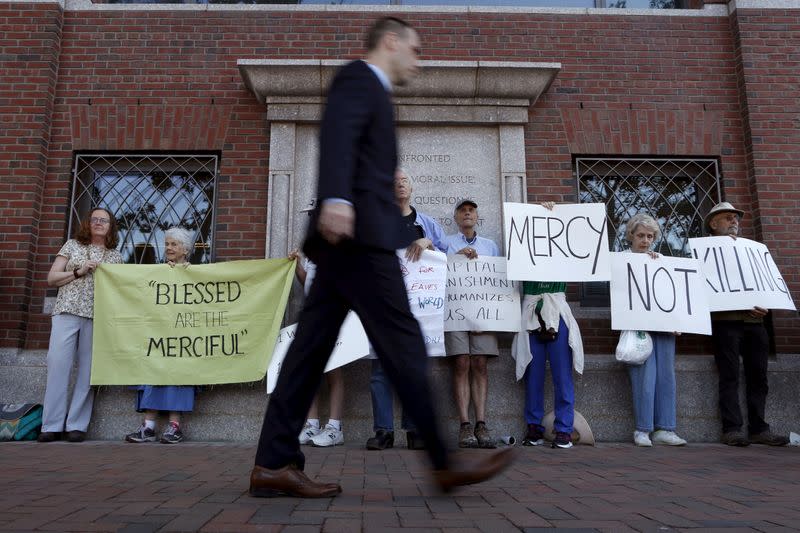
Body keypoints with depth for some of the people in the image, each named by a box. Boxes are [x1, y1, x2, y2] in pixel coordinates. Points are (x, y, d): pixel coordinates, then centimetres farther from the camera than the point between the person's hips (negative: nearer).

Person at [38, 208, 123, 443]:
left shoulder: (116, 256, 15)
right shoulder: (72, 245, 12)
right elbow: (51, 278, 7)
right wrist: (79, 272, -5)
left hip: (98, 316, 1)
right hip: (67, 311, -1)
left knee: (88, 368, -3)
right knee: (58, 363, -9)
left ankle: (77, 424, 2)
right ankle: (52, 424, -2)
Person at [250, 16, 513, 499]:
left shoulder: (370, 92, 31)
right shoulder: (359, 76, 2)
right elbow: (337, 132, -18)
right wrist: (337, 197, -33)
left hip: (348, 235, 10)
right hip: (358, 230, -10)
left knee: (312, 348, 4)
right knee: (403, 346, -8)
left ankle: (274, 464, 6)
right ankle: (445, 464, 0)